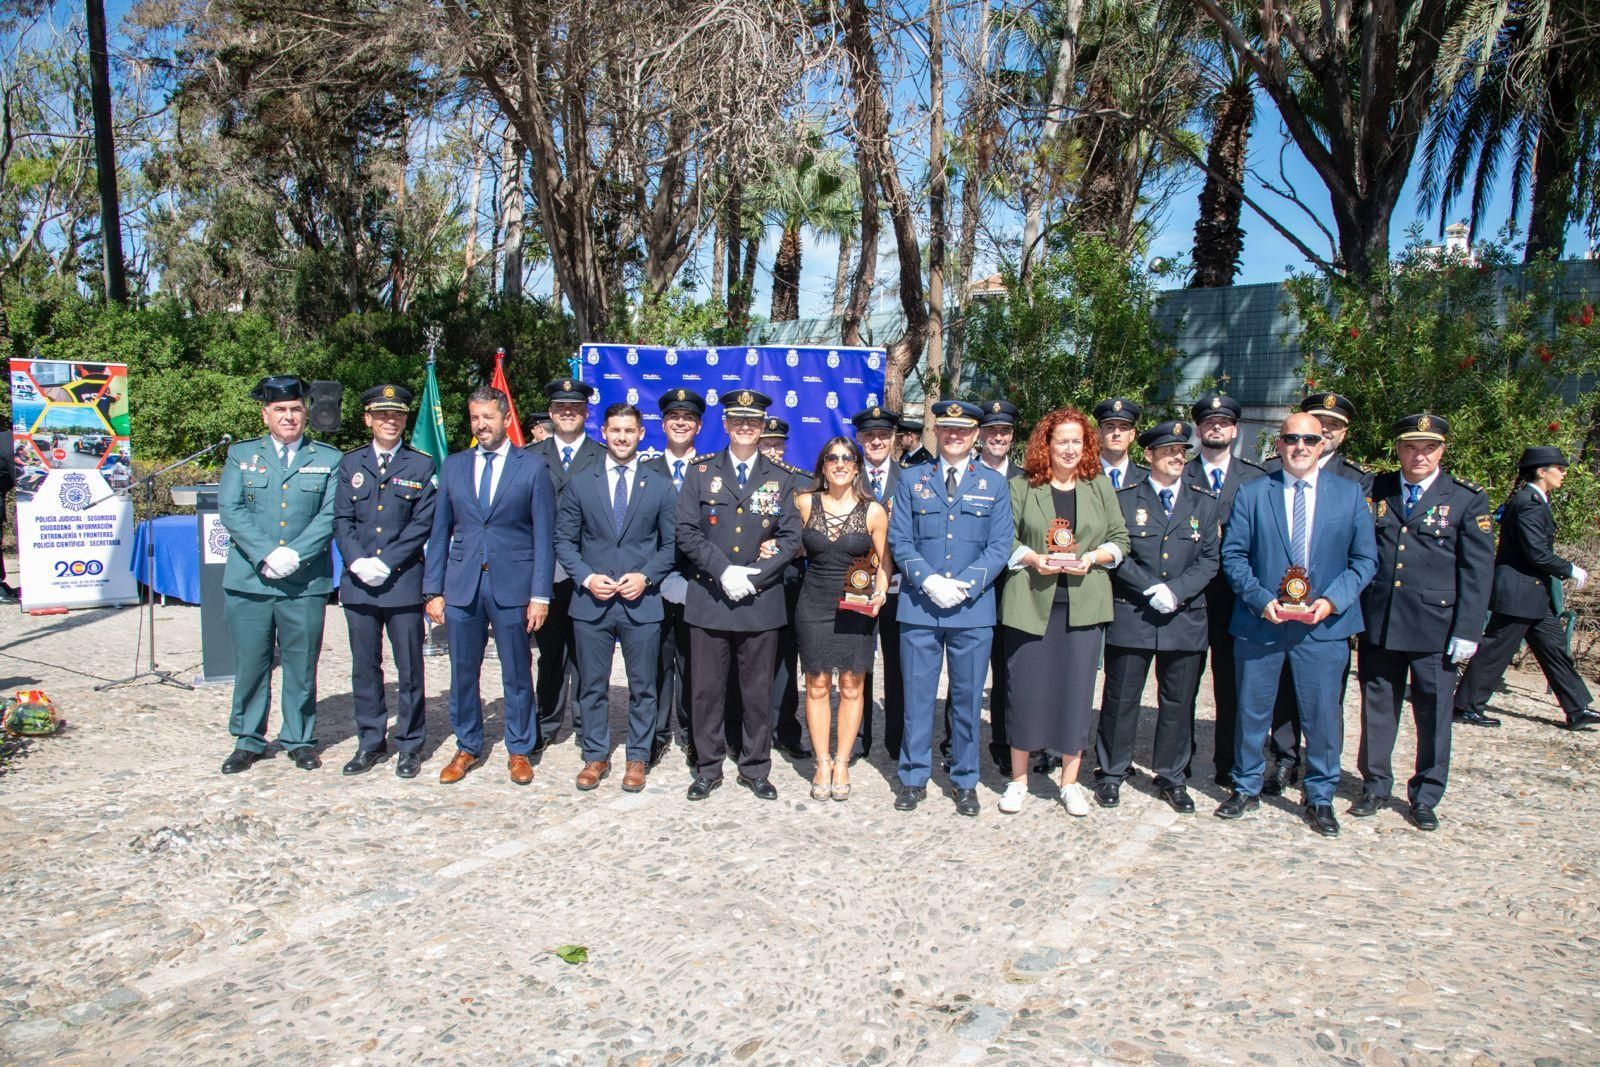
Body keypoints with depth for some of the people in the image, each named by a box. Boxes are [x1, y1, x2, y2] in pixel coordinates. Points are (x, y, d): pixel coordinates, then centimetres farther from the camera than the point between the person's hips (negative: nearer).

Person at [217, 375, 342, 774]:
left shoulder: (329, 460, 8)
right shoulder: (241, 455, 11)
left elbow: (331, 515, -2)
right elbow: (230, 510, 0)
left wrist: (294, 554, -15)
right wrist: (265, 555, -13)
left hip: (306, 582, -1)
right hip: (249, 580, 1)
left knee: (301, 666, 6)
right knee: (250, 665, 7)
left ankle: (299, 740, 19)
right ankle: (247, 741, 21)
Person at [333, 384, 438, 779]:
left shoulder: (422, 466, 3)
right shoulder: (350, 463, 11)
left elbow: (422, 525, -4)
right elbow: (342, 520, 6)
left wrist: (385, 563, -12)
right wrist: (357, 562, -10)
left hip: (403, 583, -3)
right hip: (358, 584, 3)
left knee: (409, 670, 3)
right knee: (364, 668, 10)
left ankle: (409, 746, 15)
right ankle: (370, 743, 22)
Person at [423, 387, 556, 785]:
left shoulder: (533, 466, 1)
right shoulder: (454, 466, 10)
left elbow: (543, 535, -2)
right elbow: (440, 532, 10)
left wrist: (540, 594, -8)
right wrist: (433, 590, 4)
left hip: (512, 585, -3)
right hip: (461, 585, 3)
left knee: (517, 674, 7)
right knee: (462, 673, 10)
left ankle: (519, 750, 22)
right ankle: (467, 748, 27)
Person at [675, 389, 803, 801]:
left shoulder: (780, 479, 8)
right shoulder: (701, 473, 6)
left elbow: (791, 537, 1)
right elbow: (686, 531, -2)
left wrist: (753, 575, -12)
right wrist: (724, 571, -14)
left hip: (761, 601, 1)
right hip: (708, 598, 0)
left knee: (758, 691, 8)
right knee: (707, 689, 6)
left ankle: (755, 769, 21)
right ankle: (708, 768, 20)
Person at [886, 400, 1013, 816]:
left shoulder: (994, 484, 8)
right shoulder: (912, 479, 8)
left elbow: (999, 546, 1)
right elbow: (899, 541, 2)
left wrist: (964, 585, -13)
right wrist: (929, 582, -13)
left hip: (973, 609, 0)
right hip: (919, 606, 0)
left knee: (968, 698, 8)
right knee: (917, 695, 5)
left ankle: (965, 781, 21)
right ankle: (914, 778, 18)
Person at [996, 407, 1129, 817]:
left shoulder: (1101, 486, 11)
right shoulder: (1022, 487, 5)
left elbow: (1120, 540, 10)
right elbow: (1005, 540, 4)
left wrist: (1093, 557, -8)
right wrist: (1032, 558, -13)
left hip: (1083, 603, 2)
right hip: (1031, 601, -1)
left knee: (1076, 691, 5)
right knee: (1025, 689, 2)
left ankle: (1070, 783, 19)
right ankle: (1018, 780, 17)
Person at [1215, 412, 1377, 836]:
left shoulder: (1350, 494, 5)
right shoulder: (1252, 493, 3)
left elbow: (1364, 559, 4)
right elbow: (1233, 554, 1)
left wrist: (1332, 599, -11)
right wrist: (1260, 599, -13)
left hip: (1324, 625, 0)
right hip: (1259, 623, 0)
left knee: (1323, 715, 6)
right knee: (1252, 710, 10)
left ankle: (1320, 798, 24)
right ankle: (1246, 787, 28)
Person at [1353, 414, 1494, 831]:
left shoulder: (1467, 499, 1)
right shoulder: (1374, 492, 6)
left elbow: (1477, 570, -2)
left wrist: (1467, 632, -7)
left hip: (1436, 626, -2)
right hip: (1378, 624, 2)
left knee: (1433, 714, 6)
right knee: (1377, 707, 10)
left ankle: (1425, 797, 22)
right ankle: (1375, 785, 26)